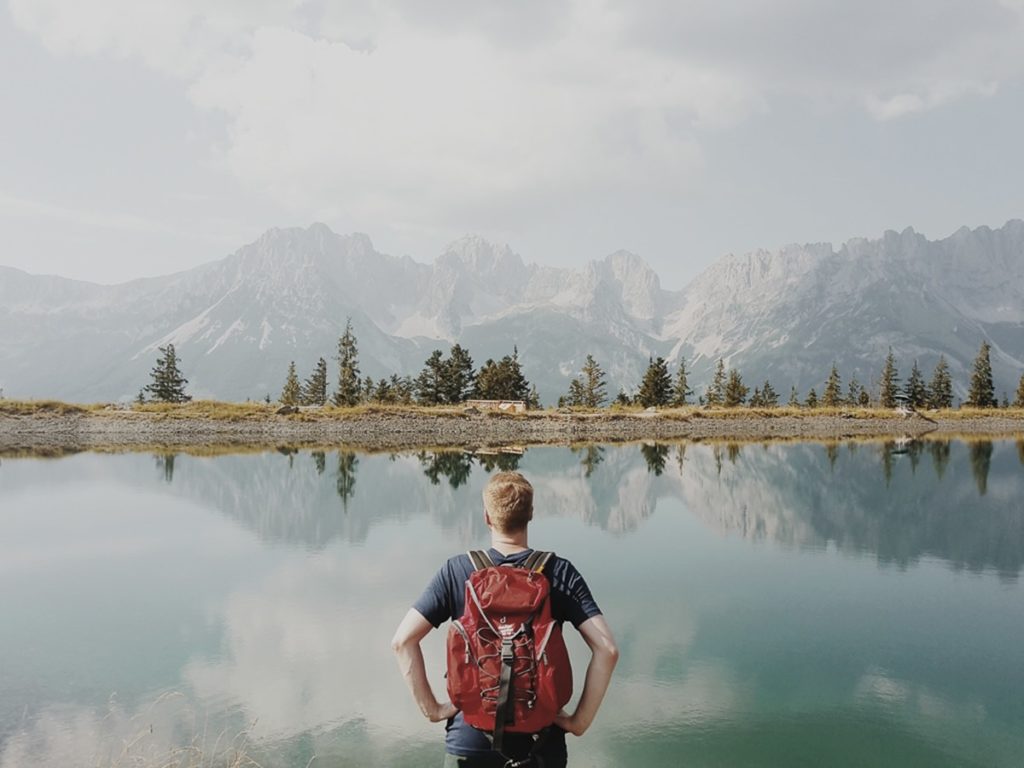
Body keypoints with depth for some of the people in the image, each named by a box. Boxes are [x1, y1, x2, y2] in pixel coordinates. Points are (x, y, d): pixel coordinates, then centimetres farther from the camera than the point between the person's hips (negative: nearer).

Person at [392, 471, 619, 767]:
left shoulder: (456, 571, -7)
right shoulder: (559, 573, -7)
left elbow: (403, 640, -12)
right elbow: (607, 649, -15)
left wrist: (432, 708, -4)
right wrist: (580, 721, -7)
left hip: (470, 739, 0)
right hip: (541, 740, 0)